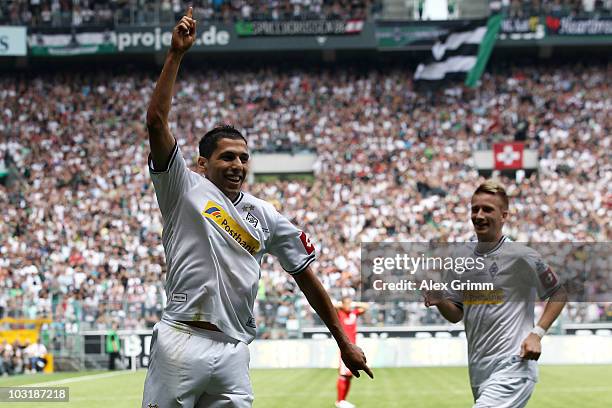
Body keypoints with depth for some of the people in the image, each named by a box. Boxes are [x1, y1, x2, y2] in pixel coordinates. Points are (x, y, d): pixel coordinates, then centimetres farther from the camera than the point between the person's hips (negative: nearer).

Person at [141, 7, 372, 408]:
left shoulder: (266, 216, 16)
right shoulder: (185, 188, 6)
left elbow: (306, 275, 18)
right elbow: (157, 122, -5)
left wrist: (344, 342, 14)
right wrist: (176, 54, -11)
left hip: (232, 353, 4)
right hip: (181, 344, -4)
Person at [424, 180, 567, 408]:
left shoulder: (522, 256, -8)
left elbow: (559, 293, 2)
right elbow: (456, 315, 16)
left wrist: (537, 333, -9)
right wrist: (439, 300, -5)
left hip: (512, 366, -7)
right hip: (478, 370, 7)